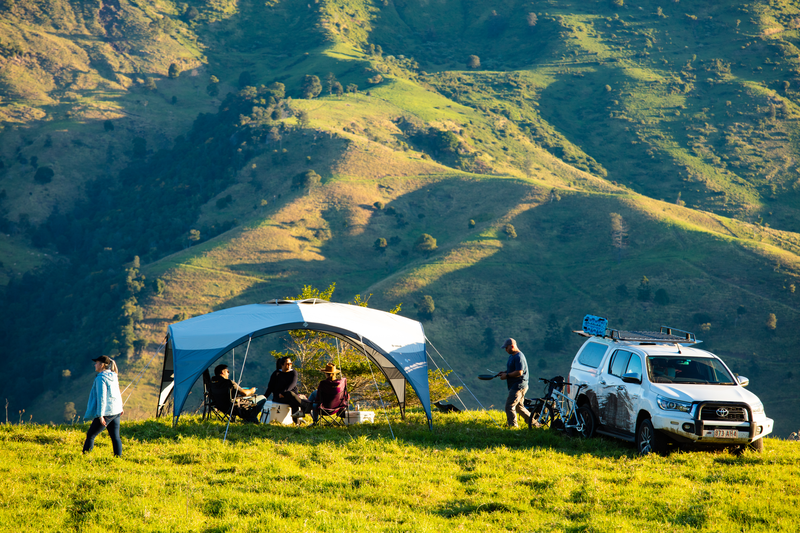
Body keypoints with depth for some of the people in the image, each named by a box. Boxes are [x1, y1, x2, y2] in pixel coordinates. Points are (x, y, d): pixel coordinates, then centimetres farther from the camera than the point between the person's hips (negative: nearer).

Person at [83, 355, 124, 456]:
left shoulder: (101, 378, -16)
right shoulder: (113, 376, 9)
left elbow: (101, 397, -20)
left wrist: (100, 415, -20)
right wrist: (120, 407, 31)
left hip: (106, 412, -8)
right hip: (116, 411, 8)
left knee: (91, 435, 0)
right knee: (115, 437, 9)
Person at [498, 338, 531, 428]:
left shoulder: (519, 357, -18)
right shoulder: (511, 356, 15)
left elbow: (519, 372, -25)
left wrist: (507, 375, -17)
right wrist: (504, 372, 9)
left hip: (519, 386, -11)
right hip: (515, 386, 11)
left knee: (509, 406, -11)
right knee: (519, 407, 17)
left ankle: (513, 425, -6)